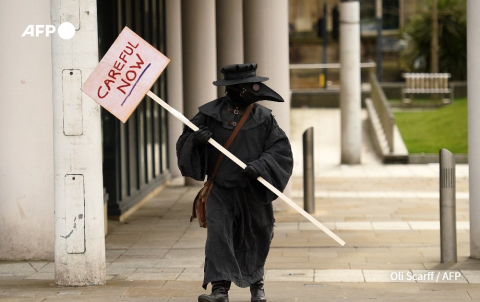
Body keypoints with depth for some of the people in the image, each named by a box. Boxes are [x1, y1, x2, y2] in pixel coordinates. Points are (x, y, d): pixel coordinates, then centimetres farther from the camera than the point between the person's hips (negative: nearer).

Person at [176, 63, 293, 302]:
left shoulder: (263, 117, 0)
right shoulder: (210, 114, -2)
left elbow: (280, 148, -5)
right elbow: (185, 142, 3)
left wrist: (260, 166, -22)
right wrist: (196, 139, -20)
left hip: (253, 191, 1)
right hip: (220, 190, -1)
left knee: (256, 238, 13)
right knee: (217, 234, -18)